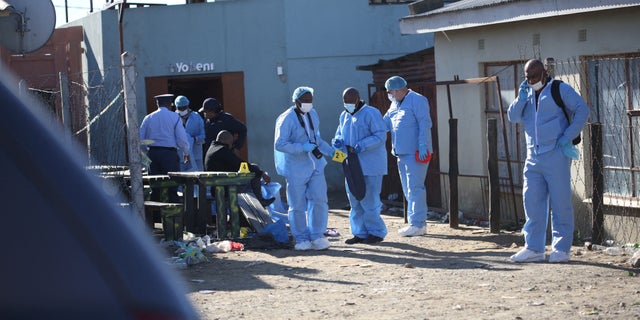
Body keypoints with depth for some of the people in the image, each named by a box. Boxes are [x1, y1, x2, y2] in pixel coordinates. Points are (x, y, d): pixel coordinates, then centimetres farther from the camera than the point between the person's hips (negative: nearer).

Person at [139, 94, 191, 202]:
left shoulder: (148, 118, 9)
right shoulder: (175, 117, -1)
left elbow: (140, 139, 8)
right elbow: (181, 139, -4)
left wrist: (145, 152, 22)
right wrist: (186, 152, 11)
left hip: (152, 153, 4)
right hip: (170, 154, -4)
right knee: (172, 185, -2)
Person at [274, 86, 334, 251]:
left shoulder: (313, 114, 10)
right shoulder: (286, 119, -13)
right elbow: (279, 144, -18)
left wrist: (329, 150, 10)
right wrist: (302, 147, -24)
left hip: (315, 165, 6)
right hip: (296, 168, -5)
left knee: (319, 200, -2)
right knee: (298, 206, 2)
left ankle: (317, 237, 9)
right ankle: (302, 239, 15)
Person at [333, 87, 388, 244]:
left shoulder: (371, 113, -9)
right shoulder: (344, 116, 15)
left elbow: (381, 136, -14)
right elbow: (339, 133, 25)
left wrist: (362, 145, -25)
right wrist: (338, 141, 1)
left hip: (370, 165, -8)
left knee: (369, 199, -6)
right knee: (354, 199, 9)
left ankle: (376, 232, 6)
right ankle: (360, 232, 18)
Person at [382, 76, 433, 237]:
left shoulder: (417, 100, -10)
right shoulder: (395, 104, 18)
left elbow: (425, 124, -16)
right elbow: (384, 123, 18)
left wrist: (422, 145, -22)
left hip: (416, 153, -10)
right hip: (402, 152, 10)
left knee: (414, 188, -9)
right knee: (408, 189, 13)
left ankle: (417, 224, -6)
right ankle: (420, 223, 20)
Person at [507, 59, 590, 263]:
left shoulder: (560, 89, 0)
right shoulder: (527, 95, 18)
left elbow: (582, 110, -7)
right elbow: (513, 117, 11)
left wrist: (569, 136, -12)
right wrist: (521, 99, -5)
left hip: (556, 155, -6)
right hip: (533, 157, 6)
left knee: (560, 202, -3)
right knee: (532, 202, 3)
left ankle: (561, 249, 2)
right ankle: (534, 248, 8)